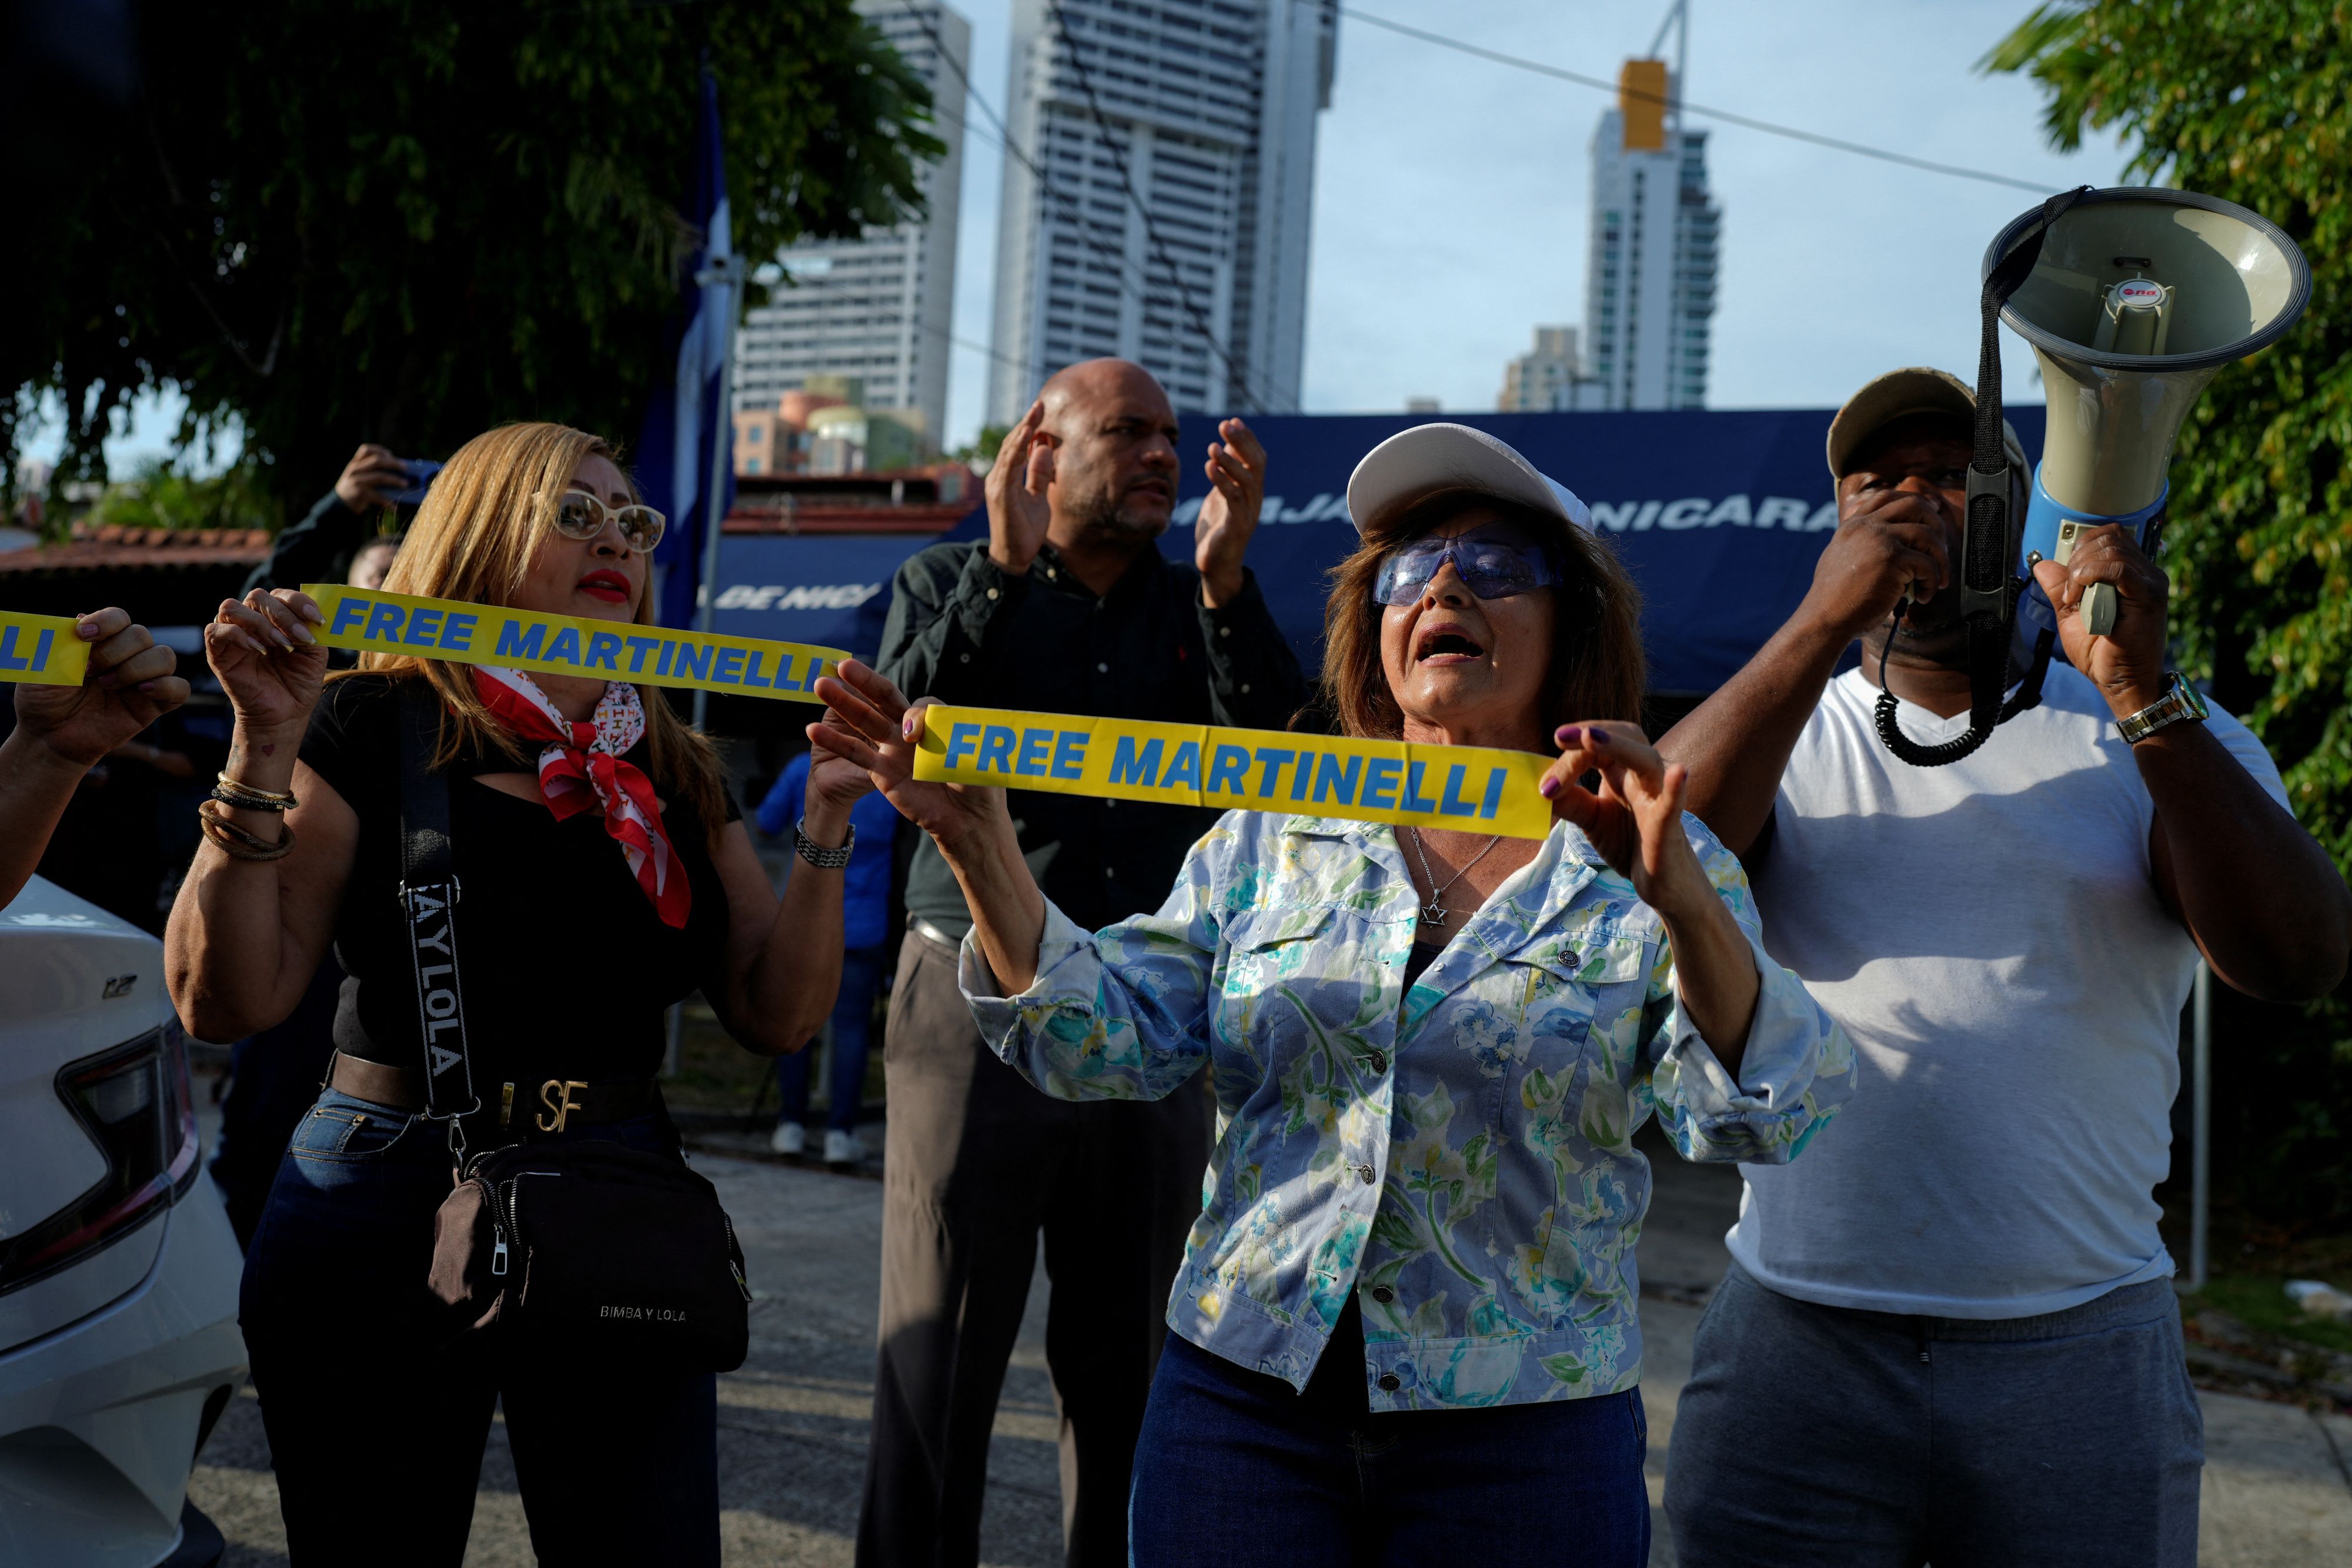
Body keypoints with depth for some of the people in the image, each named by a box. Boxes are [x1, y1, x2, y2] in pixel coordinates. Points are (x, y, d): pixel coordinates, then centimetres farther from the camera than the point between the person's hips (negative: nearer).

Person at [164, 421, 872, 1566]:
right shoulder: (375, 730, -4)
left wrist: (825, 823, -4)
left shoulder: (674, 776, 10)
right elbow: (226, 1001, -11)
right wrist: (263, 747, -18)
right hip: (390, 1215, -3)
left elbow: (774, 1017, 6)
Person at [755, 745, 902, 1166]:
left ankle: (792, 1125, 13)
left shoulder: (805, 769, -4)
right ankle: (840, 1131, -2)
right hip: (863, 926, -1)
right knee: (851, 1027, 2)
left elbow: (767, 826, 6)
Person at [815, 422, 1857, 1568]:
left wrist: (1679, 899, -31)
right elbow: (1107, 1040, -2)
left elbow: (1759, 1118, -15)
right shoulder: (1270, 841, 6)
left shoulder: (1653, 876, -1)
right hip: (1245, 1408, 2)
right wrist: (979, 844, -14)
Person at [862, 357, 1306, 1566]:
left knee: (1126, 1374, 8)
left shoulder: (1199, 606, 12)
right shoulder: (951, 584, 7)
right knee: (938, 1368, -1)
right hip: (977, 1007, -2)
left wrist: (1225, 579, -12)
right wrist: (1006, 568, -14)